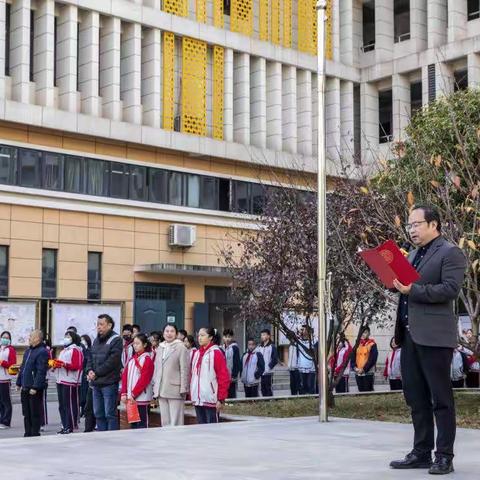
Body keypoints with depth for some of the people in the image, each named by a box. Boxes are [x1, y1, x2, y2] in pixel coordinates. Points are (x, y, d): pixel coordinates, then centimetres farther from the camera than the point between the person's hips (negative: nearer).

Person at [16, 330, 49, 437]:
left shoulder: (42, 352, -13)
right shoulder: (28, 351, 16)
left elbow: (41, 371, -20)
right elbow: (22, 368, 22)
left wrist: (35, 387, -23)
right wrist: (19, 383, 17)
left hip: (35, 389, -9)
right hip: (25, 387, 9)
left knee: (35, 413, -1)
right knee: (26, 413, 13)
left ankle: (35, 434, 6)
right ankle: (28, 433, 21)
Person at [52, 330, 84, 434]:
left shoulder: (76, 350, -5)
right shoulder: (63, 351, 23)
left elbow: (77, 366, -14)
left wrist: (64, 364, -22)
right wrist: (55, 364, 10)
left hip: (70, 382, -9)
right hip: (60, 381, 9)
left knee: (70, 404, -8)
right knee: (62, 405, 9)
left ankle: (70, 427, -5)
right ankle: (64, 426, 14)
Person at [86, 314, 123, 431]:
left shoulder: (116, 340, -8)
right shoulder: (96, 340, 17)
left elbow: (112, 361, -16)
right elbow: (90, 358, 18)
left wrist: (96, 373, -13)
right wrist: (90, 371, -2)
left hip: (109, 383, -8)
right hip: (96, 383, 8)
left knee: (110, 414, -6)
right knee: (98, 414, 12)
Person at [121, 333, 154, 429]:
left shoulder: (147, 360, -8)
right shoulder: (132, 359, 14)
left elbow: (144, 380, -14)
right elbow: (125, 376, 10)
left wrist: (134, 394, -15)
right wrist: (124, 393, 0)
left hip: (141, 397, -7)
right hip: (130, 398, 7)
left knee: (142, 424, -3)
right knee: (133, 423, 11)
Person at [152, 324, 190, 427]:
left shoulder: (181, 348, -5)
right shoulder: (160, 348, 16)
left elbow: (184, 370, -8)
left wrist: (183, 389, -12)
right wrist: (155, 387, 15)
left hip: (175, 390, -6)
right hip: (161, 391, 7)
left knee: (175, 422, -6)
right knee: (165, 422, 10)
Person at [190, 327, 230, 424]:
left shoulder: (216, 353, -7)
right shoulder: (196, 353, 14)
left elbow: (224, 377, -10)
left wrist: (221, 399, -12)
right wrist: (191, 394, 13)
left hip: (211, 400, -7)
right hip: (197, 400, 7)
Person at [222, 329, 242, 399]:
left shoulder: (234, 348, -7)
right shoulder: (222, 348, 11)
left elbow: (237, 363, -10)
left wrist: (233, 376, -14)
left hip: (231, 378, -6)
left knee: (231, 396, -4)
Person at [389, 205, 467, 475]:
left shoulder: (450, 253, -5)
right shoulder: (414, 255, 21)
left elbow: (451, 289, -16)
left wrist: (413, 290, -19)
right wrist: (398, 284, 5)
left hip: (434, 337, -8)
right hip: (410, 336, 8)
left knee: (441, 398, -2)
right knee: (416, 397, 11)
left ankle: (444, 457, 4)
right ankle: (422, 452, 19)